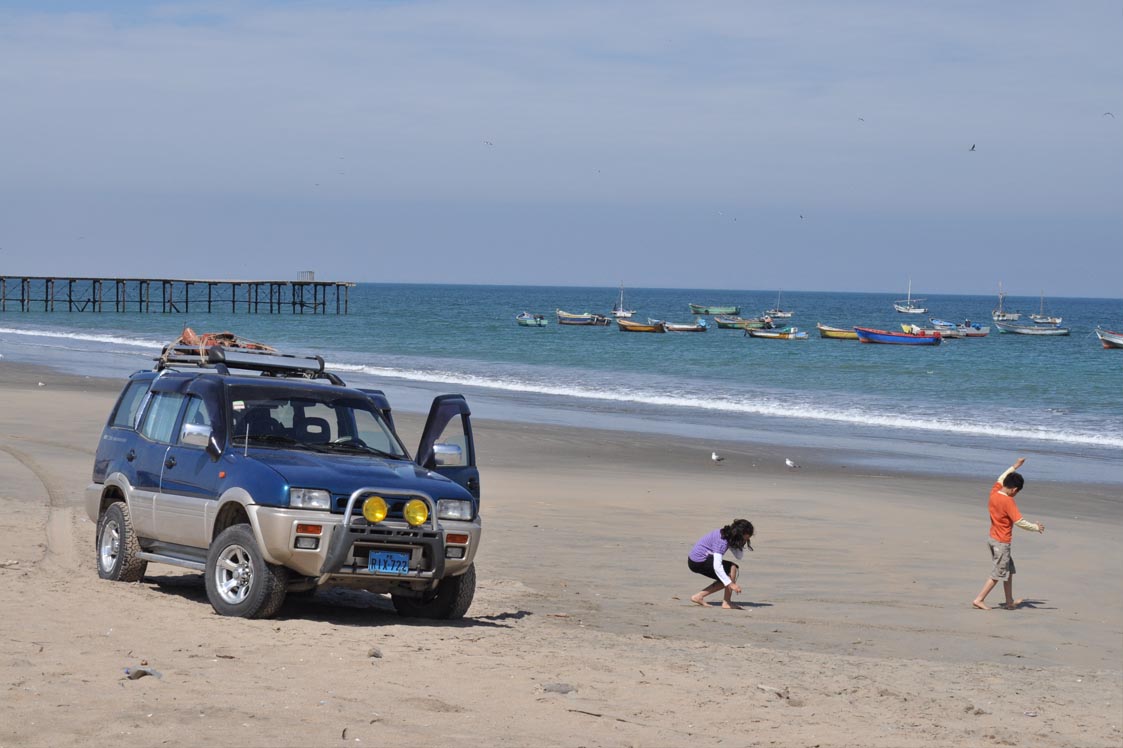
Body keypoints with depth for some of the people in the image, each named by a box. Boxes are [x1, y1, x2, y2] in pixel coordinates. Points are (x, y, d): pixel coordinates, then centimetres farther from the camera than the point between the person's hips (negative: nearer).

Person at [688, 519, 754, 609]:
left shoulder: (729, 536, 4)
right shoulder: (722, 540, -25)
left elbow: (739, 557, 6)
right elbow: (717, 566, -31)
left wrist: (743, 544, -10)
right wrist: (731, 584, -33)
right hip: (698, 562, -10)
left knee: (725, 580, 14)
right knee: (732, 568, -15)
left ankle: (698, 597, 14)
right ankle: (727, 603, -11)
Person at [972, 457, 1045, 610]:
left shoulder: (994, 493, -3)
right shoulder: (1008, 502, -23)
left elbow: (1001, 479, 18)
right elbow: (1020, 522, -24)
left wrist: (1015, 467, 23)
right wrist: (1036, 527, -11)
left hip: (992, 539, 9)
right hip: (1002, 543, -9)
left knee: (1009, 570, 19)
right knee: (998, 574, 1)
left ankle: (1009, 601, 25)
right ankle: (979, 599, 1)